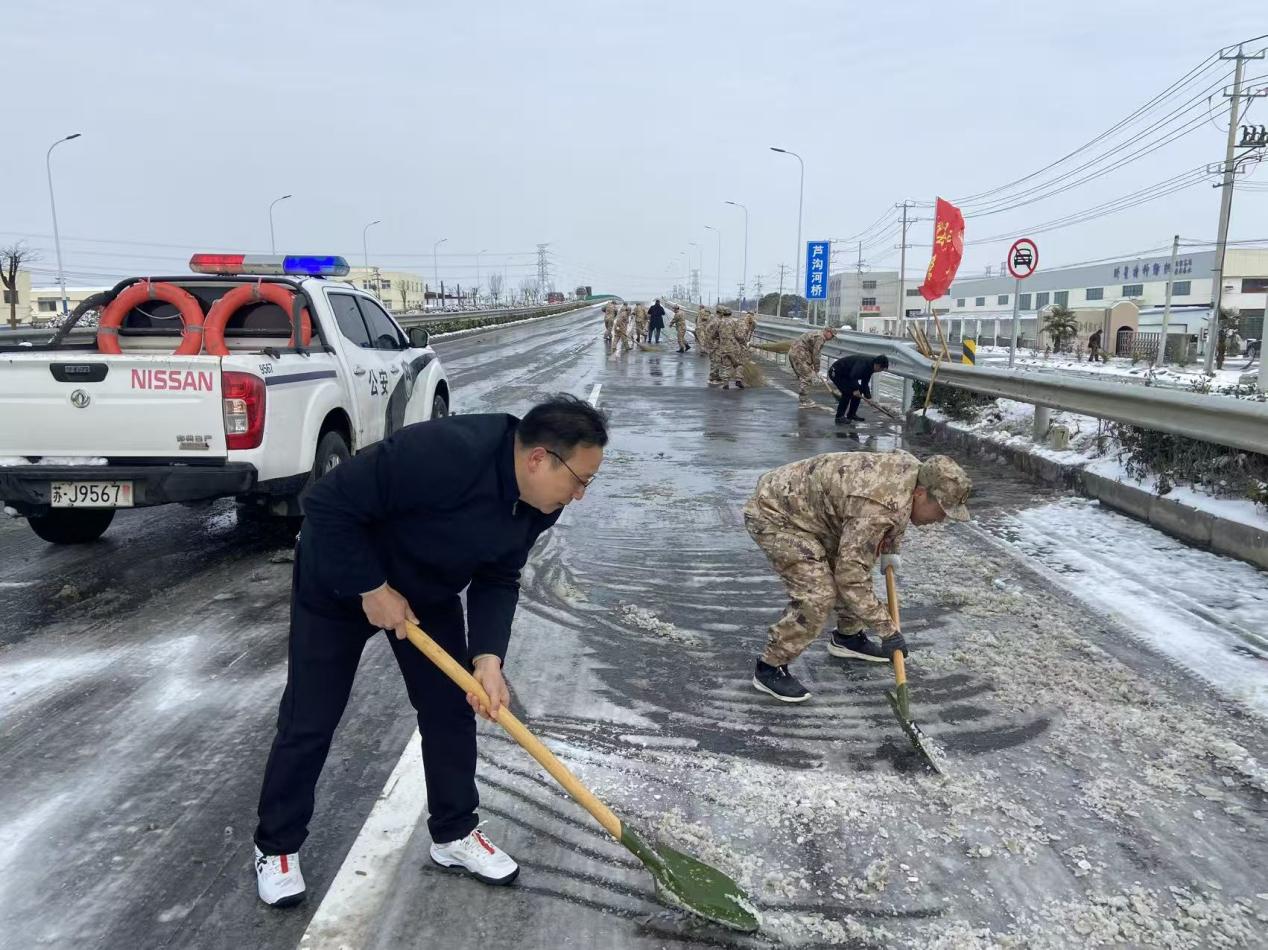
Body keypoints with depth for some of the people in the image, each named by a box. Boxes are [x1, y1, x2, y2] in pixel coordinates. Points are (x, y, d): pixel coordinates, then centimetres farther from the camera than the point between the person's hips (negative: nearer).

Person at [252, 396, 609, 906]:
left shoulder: (539, 502, -17)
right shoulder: (440, 453, -41)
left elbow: (497, 580, -8)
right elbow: (329, 504, -33)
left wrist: (488, 658, -21)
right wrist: (372, 588, -27)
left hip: (429, 594, 6)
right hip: (340, 582, -6)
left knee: (452, 709, 7)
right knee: (309, 722, 4)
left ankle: (454, 834, 26)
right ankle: (275, 846, 26)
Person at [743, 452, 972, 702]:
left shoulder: (913, 469, -5)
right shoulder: (877, 508, -33)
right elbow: (850, 578, -29)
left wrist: (890, 550, 20)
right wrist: (887, 629, -21)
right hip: (774, 514, -10)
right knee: (817, 595, -18)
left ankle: (847, 638, 33)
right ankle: (769, 668, -3)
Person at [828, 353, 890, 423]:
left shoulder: (870, 367, 3)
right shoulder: (864, 363, -28)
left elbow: (865, 383, 6)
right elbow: (853, 376, -40)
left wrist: (868, 396, -4)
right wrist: (855, 389, -41)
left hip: (845, 375, 10)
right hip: (835, 372, -10)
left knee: (858, 391, 5)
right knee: (847, 392, -21)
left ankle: (851, 414, 12)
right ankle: (839, 417, -15)